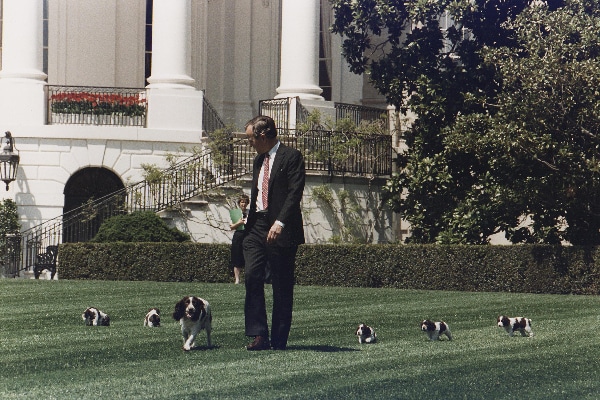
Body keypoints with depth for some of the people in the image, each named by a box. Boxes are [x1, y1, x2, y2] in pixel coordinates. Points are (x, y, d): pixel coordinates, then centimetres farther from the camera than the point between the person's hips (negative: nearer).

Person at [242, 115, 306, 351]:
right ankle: (259, 335, -8)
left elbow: (295, 193, -15)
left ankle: (279, 340, 5)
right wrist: (248, 227, 18)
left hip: (281, 230, -7)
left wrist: (280, 223, -25)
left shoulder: (291, 157, -5)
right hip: (256, 226, 7)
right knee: (252, 276, -9)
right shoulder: (259, 161, 20)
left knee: (282, 287, -1)